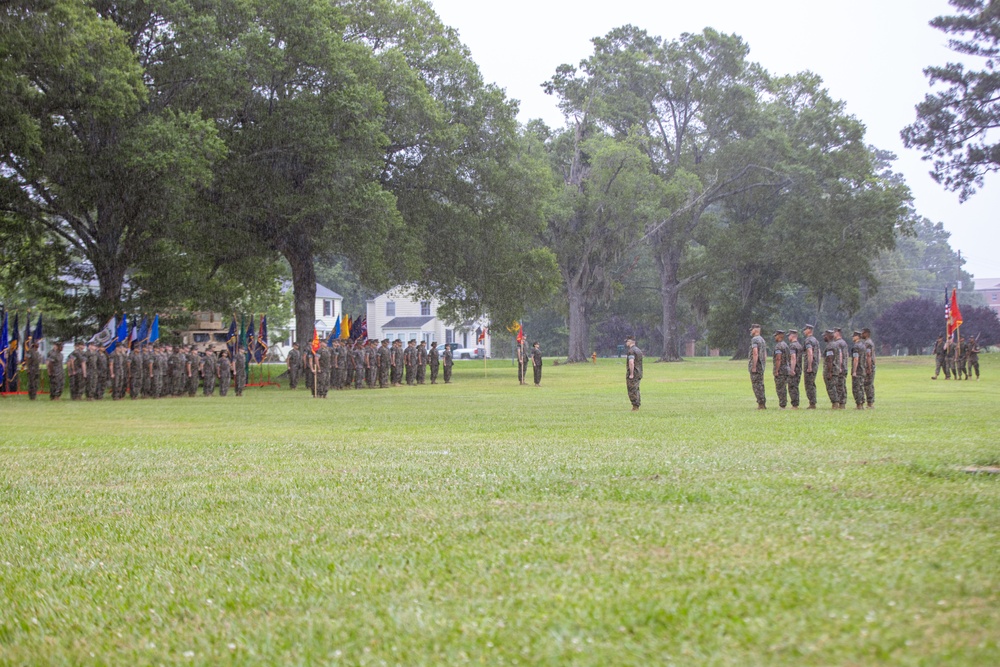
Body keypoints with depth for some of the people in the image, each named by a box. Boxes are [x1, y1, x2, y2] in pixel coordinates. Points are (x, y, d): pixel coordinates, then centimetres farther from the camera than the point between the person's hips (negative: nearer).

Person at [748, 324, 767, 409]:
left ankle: (761, 404, -9)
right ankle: (763, 404, 12)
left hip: (755, 365, -9)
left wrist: (754, 367, -22)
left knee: (756, 386, -7)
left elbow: (755, 354, -22)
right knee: (760, 385, 12)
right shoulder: (762, 340, 16)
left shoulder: (754, 340, -13)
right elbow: (765, 355, 19)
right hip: (761, 366, 9)